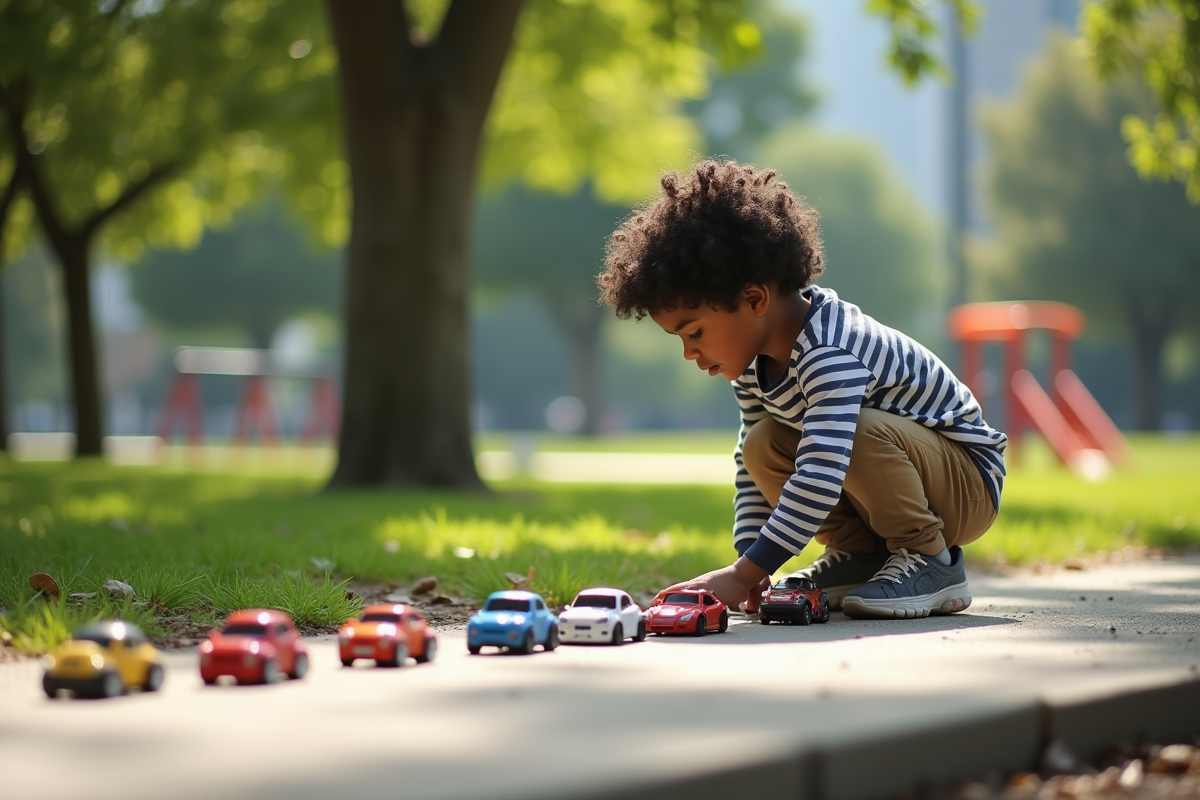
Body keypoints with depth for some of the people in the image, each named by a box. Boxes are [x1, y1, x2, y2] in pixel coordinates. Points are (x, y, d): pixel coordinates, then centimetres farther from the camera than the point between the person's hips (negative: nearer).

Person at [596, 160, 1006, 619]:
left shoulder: (830, 356, -33)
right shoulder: (753, 366, -2)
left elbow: (819, 478, -42)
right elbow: (748, 470, 8)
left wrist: (745, 573, -42)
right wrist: (748, 562, -6)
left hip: (970, 481, -8)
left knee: (864, 433, -35)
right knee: (763, 447, -8)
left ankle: (932, 563, -15)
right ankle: (860, 554, 3)